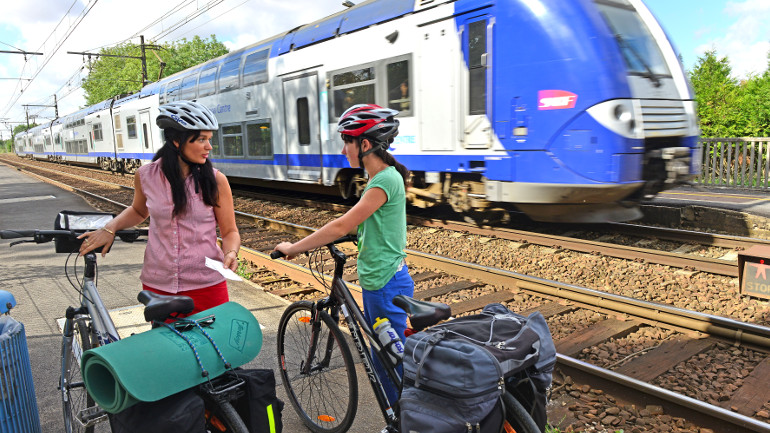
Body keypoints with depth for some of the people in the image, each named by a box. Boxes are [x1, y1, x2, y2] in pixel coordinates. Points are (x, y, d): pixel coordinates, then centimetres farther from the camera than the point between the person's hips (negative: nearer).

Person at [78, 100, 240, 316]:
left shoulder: (215, 180, -7)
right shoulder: (146, 176, -1)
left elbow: (229, 231, 0)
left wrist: (231, 253, -19)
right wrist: (109, 228, 5)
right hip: (158, 286, 2)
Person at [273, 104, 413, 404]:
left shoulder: (386, 180, -21)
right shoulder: (380, 177, 10)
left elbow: (342, 226, -23)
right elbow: (357, 227, 17)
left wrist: (293, 248, -15)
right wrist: (308, 244, 14)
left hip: (386, 285, -10)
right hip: (376, 281, 10)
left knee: (388, 364, 3)